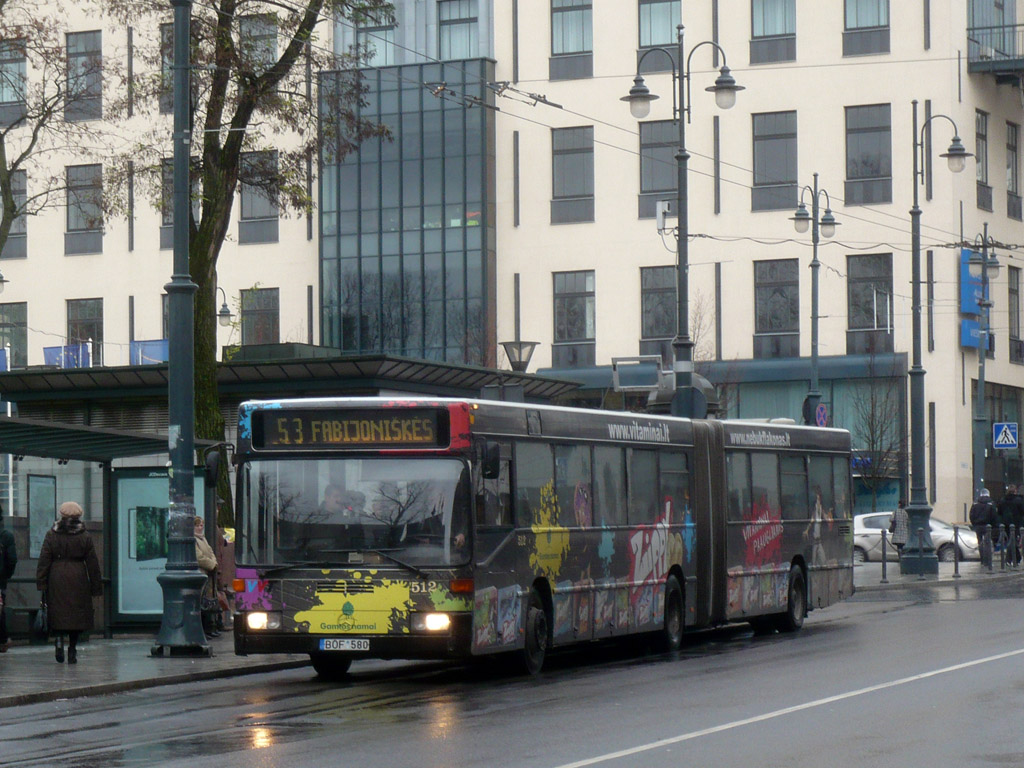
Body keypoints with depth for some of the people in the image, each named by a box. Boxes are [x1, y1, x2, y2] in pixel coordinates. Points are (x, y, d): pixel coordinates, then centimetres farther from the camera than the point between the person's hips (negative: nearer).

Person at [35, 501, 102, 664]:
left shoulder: (51, 535, 2)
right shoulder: (85, 536, 2)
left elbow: (44, 561, -2)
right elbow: (92, 564, 3)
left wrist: (41, 583, 0)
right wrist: (96, 587, 8)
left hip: (56, 579, 0)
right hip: (78, 579, 0)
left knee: (57, 613, 7)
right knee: (77, 614, 5)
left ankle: (58, 639, -18)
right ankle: (72, 651, 4)